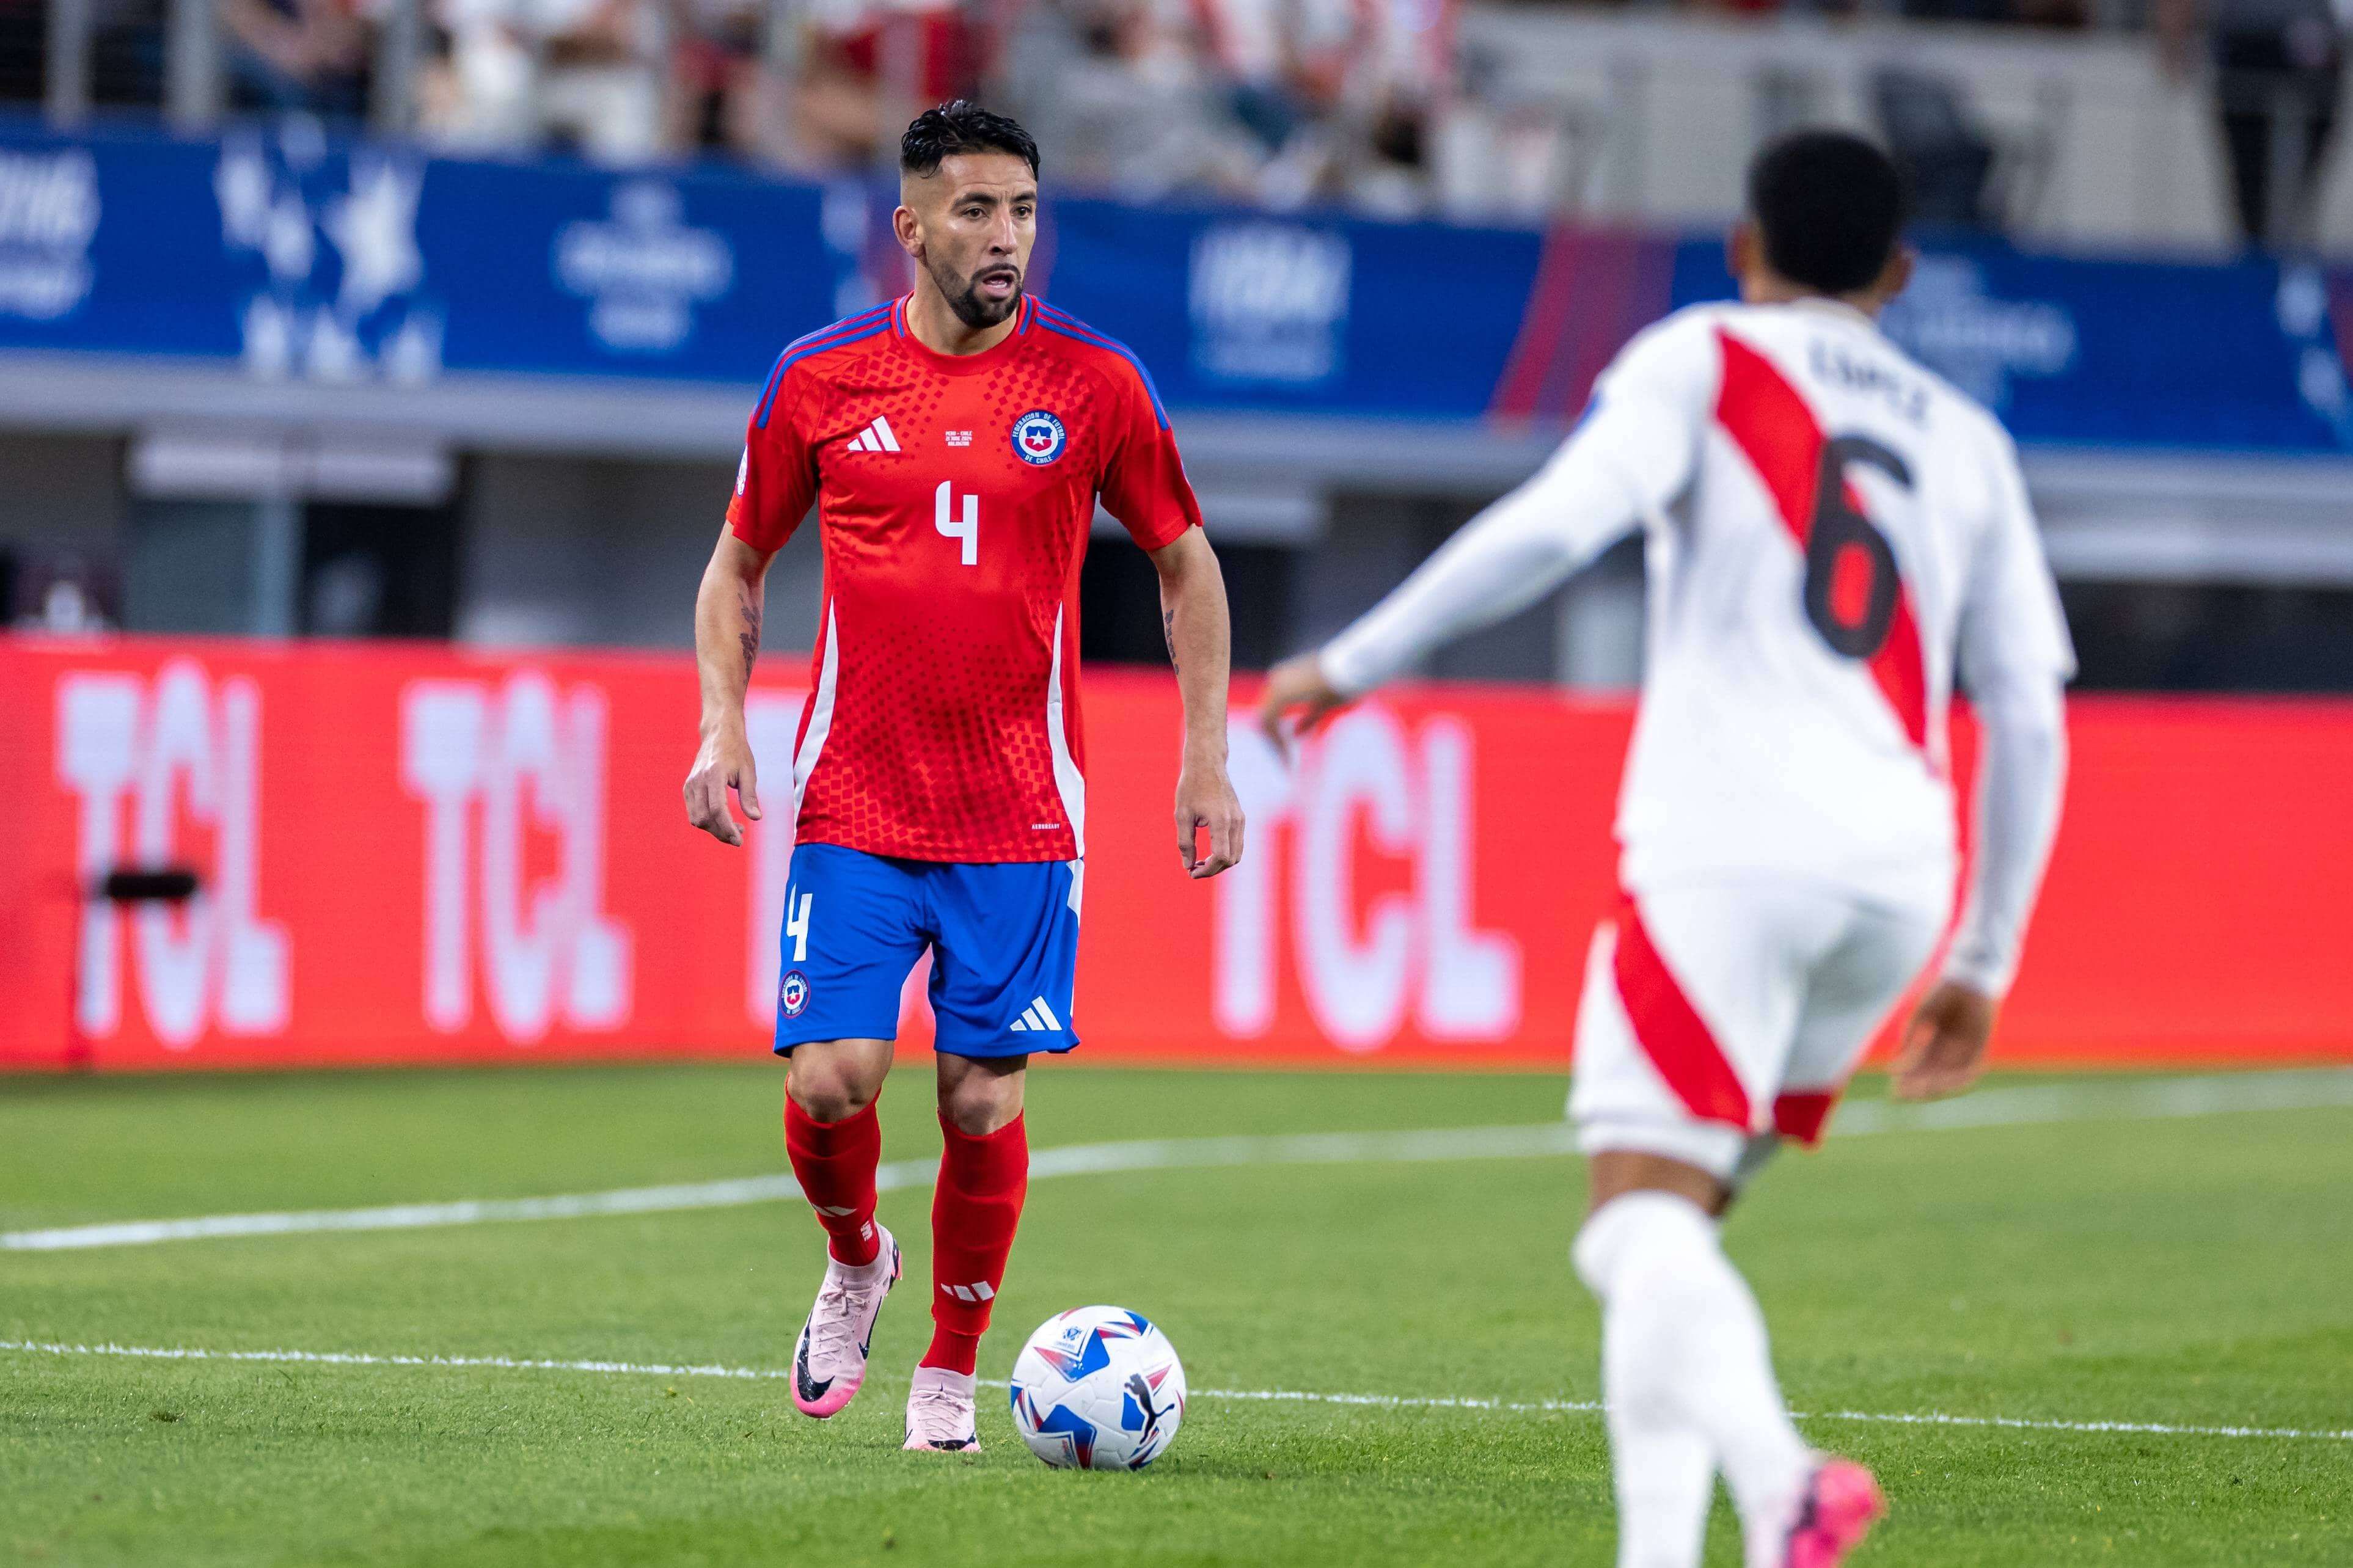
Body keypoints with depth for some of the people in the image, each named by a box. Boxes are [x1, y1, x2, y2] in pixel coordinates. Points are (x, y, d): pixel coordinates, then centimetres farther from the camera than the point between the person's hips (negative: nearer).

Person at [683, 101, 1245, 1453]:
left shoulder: (1094, 384, 0)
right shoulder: (821, 382, 2)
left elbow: (1187, 566, 10)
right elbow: (739, 564, 15)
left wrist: (1207, 761, 4)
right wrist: (722, 722, 0)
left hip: (1021, 820, 0)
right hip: (854, 806, 0)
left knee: (984, 1098, -3)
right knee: (831, 1077, -11)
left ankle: (951, 1373, 17)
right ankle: (855, 1264, 22)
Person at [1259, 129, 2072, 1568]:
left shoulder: (1701, 363, 9)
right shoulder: (1966, 442, 23)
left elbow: (1554, 525, -9)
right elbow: (2030, 718, 19)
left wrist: (1354, 664, -2)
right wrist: (1985, 964, 25)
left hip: (1734, 846, -5)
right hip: (1902, 878, 5)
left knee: (1644, 1215, -14)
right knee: (1671, 1217, 16)